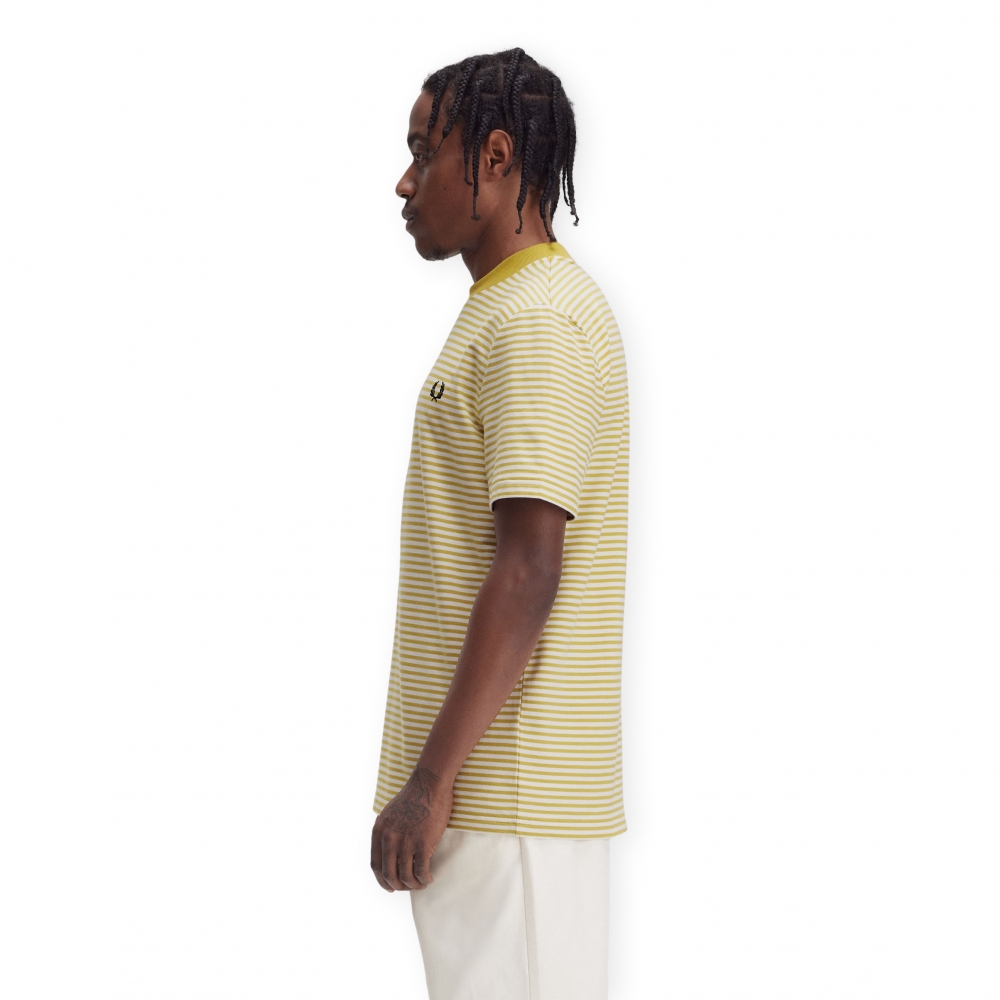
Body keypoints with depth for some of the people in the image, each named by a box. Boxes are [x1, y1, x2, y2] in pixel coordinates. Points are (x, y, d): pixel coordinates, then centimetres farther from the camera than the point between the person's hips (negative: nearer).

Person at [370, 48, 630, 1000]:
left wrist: (432, 779, -20)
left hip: (505, 789, -10)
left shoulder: (534, 321, -15)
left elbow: (528, 572, -22)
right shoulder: (508, 311, 18)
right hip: (495, 786, 10)